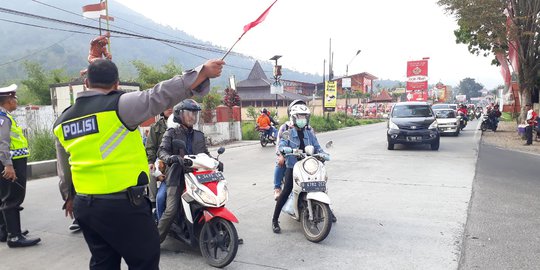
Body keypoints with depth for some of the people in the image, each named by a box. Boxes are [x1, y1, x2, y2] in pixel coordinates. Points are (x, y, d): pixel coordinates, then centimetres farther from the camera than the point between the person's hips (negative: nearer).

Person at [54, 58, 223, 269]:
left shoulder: (62, 121, 10)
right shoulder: (119, 105, -13)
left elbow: (64, 170, 20)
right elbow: (161, 95, -20)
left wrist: (69, 197, 35)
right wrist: (203, 72, -16)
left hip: (84, 205, 8)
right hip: (122, 205, -7)